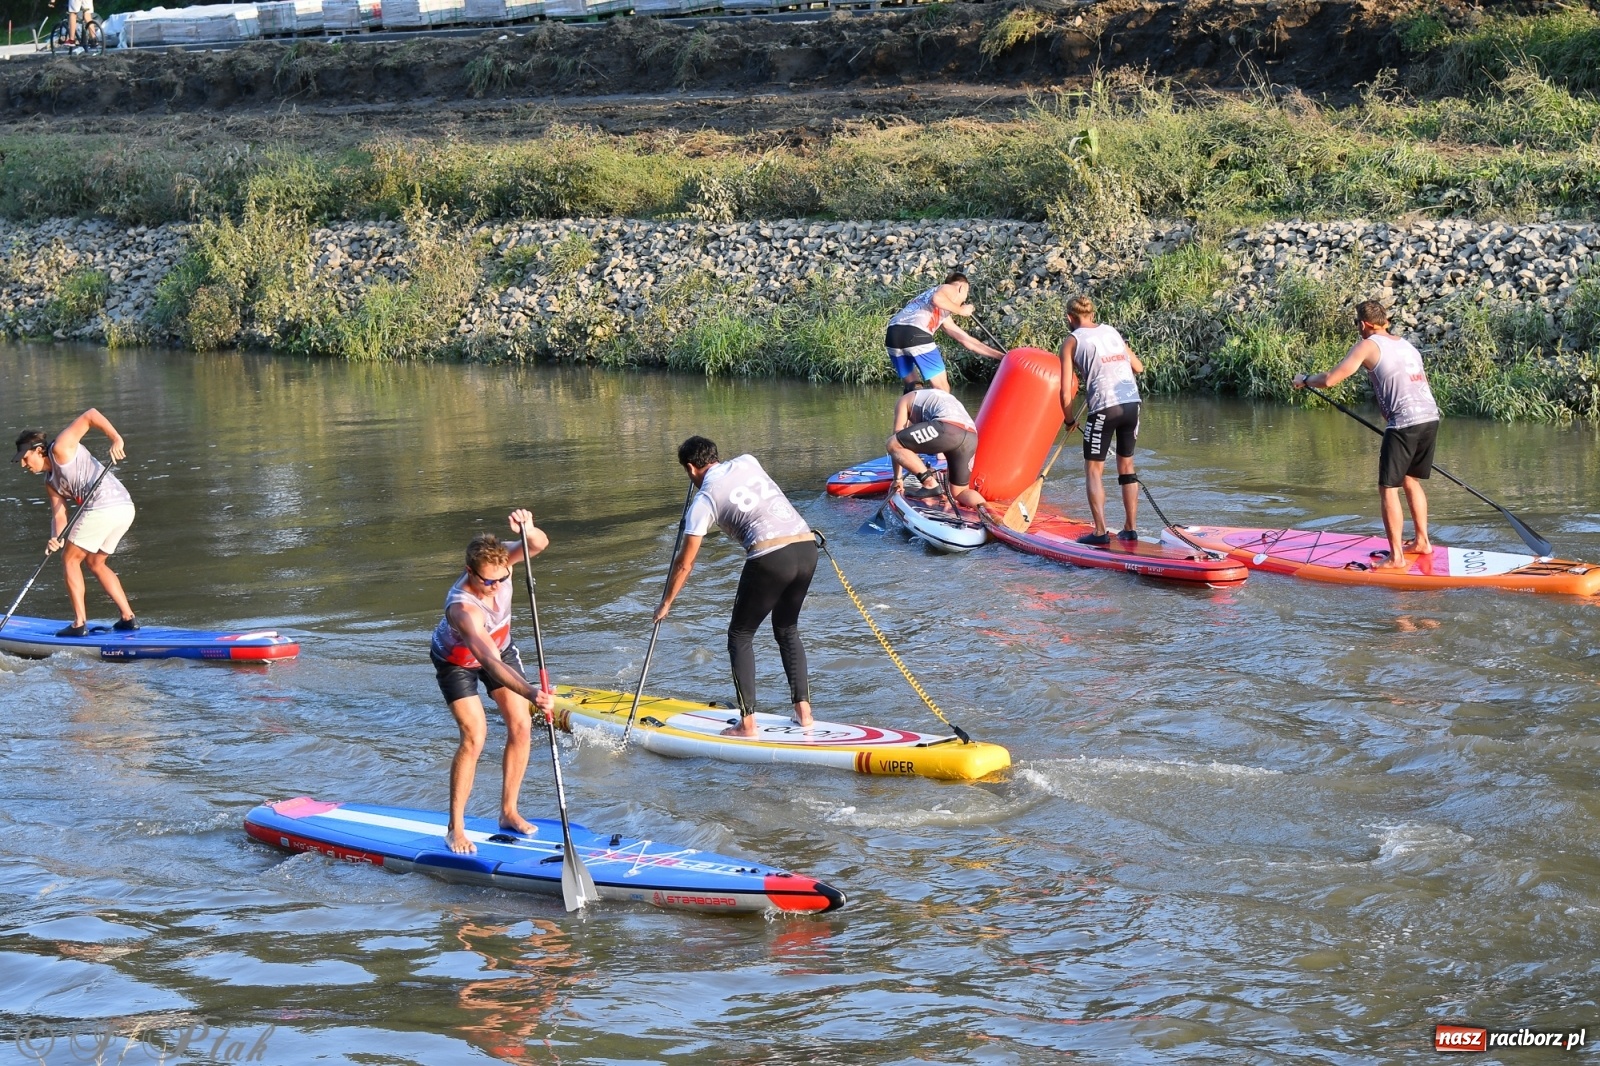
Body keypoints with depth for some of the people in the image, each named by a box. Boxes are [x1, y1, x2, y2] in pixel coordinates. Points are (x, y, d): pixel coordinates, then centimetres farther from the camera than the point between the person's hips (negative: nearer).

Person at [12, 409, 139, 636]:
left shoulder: (60, 449, 1)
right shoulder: (50, 482, 24)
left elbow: (90, 415, -5)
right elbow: (59, 513, 13)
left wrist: (116, 439, -13)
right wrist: (56, 537, -8)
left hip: (102, 507, -10)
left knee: (70, 559, 6)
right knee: (95, 562, 25)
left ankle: (80, 623, 6)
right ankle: (127, 618, 19)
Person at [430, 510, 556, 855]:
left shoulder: (498, 564, -29)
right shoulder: (463, 608, -45)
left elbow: (540, 544, -38)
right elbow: (489, 661, -57)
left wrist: (528, 530, -63)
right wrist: (531, 693, -70)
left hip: (500, 647, 6)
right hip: (457, 661, -6)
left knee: (521, 726, -3)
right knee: (474, 736, -17)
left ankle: (508, 811, 11)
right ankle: (455, 828, -6)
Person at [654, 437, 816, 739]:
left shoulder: (704, 498, 5)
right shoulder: (747, 462, 19)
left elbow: (685, 563, 9)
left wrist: (665, 604, 21)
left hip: (770, 555, -6)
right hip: (807, 547, 6)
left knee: (740, 636, 10)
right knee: (787, 629, 25)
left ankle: (748, 724, 3)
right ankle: (804, 711, 20)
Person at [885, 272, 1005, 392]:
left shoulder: (943, 317, 36)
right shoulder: (950, 289, 15)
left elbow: (967, 341, 40)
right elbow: (937, 299, -10)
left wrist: (1001, 356, 43)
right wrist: (960, 311, 6)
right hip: (915, 333, -8)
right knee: (942, 389, 0)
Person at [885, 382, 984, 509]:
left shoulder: (905, 400, 27)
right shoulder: (945, 396, 44)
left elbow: (897, 441, 22)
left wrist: (897, 478, 25)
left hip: (947, 428, -7)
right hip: (972, 438, 7)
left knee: (893, 444, 5)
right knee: (959, 492, 17)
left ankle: (930, 484, -3)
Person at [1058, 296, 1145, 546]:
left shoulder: (1072, 342, 4)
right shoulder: (1112, 332, 18)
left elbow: (1066, 392, 0)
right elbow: (1138, 367, 24)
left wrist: (1069, 420, 14)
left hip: (1103, 407, -5)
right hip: (1132, 403, 5)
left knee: (1093, 469, 6)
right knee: (1126, 465, 17)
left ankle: (1100, 532, -3)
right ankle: (1131, 528, 18)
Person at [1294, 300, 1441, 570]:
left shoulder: (1368, 345, 1)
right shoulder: (1407, 345, 23)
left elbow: (1330, 380, -3)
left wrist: (1304, 380, 16)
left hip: (1405, 423, -8)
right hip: (1431, 417, 8)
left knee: (1388, 488, -1)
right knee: (1410, 481, 24)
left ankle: (1396, 557, -3)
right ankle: (1422, 541, 29)